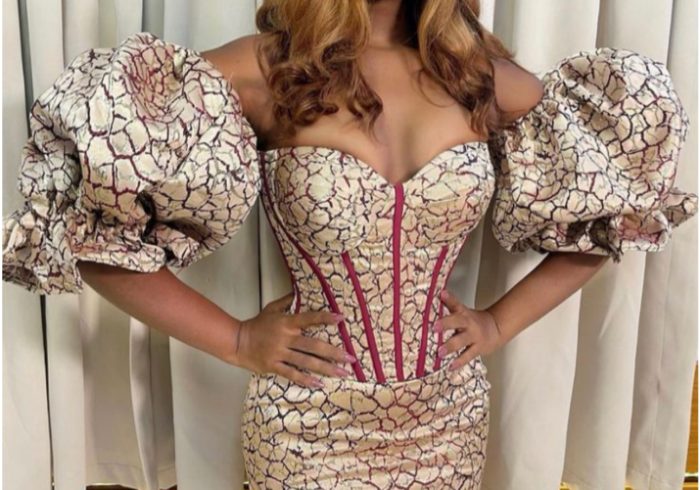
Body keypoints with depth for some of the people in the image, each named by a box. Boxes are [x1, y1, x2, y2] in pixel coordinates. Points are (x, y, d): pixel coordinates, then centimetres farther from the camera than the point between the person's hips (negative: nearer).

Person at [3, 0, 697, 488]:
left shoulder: (480, 72, -4)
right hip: (309, 423, -3)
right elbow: (88, 222, -14)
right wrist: (235, 341, -12)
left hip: (449, 414, 3)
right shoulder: (260, 71, -14)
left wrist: (502, 322, -1)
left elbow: (610, 196, 6)